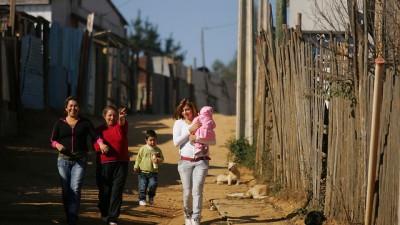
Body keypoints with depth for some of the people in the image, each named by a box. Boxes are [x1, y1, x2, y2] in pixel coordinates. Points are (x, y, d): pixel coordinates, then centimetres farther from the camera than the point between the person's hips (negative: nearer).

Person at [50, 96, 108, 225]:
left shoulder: (85, 122, 6)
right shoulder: (60, 123, 9)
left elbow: (95, 135, -3)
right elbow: (53, 139, 9)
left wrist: (101, 143, -23)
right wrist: (57, 145, -13)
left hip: (80, 160, -2)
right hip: (64, 160, 2)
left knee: (75, 188, -13)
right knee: (66, 189, 2)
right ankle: (68, 215, 17)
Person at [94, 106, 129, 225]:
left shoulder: (120, 127, 5)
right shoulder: (100, 129, 9)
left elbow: (123, 124, -19)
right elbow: (95, 145, 0)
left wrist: (122, 118, -43)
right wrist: (101, 146, -23)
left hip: (121, 164, -1)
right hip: (104, 164, 1)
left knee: (117, 191, -7)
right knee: (104, 192, 5)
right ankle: (105, 215, 24)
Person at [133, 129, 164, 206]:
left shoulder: (158, 150, 2)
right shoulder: (143, 149, 1)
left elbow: (162, 159, 5)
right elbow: (138, 158, 7)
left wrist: (158, 160, -16)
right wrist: (136, 166, 0)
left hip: (153, 172, 0)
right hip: (143, 172, 0)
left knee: (153, 185, -9)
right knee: (142, 186, 1)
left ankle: (151, 197, 17)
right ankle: (142, 199, 16)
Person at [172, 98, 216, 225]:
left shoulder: (202, 122, 5)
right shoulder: (179, 123, 7)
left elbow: (213, 141, -3)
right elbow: (176, 142, -4)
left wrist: (197, 138, -14)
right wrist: (190, 130, -9)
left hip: (201, 161, -1)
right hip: (185, 161, 1)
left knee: (197, 190, -12)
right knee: (187, 192, 3)